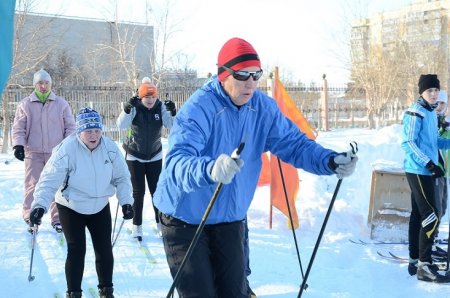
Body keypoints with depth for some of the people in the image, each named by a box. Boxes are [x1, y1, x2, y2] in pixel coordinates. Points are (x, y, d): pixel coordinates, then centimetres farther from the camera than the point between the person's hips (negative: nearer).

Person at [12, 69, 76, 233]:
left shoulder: (61, 104, 5)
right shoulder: (25, 105, 3)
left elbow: (70, 126, 8)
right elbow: (18, 128, 4)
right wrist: (18, 145, -9)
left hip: (57, 152, 1)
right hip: (33, 152, 0)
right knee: (32, 186, 2)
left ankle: (57, 219, 12)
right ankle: (30, 219, 11)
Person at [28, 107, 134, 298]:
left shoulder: (110, 148, -14)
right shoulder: (66, 150, -25)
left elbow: (121, 177, -3)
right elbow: (49, 180, -25)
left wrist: (126, 201, -11)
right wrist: (40, 205, -36)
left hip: (100, 207, 3)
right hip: (71, 208, -3)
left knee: (104, 249, 7)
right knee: (76, 250, -6)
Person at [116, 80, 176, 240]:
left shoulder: (161, 107, -9)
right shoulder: (135, 108, -14)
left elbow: (171, 125, -17)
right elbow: (121, 125, -26)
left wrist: (173, 112, -36)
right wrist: (127, 108, -42)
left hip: (155, 156, 2)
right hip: (135, 157, -2)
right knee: (138, 192, 2)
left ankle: (161, 222, 19)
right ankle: (137, 226, 12)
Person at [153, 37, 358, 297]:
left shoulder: (264, 108, -7)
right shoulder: (198, 109, -26)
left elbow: (294, 143, -5)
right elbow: (177, 161, -38)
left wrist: (331, 161, -24)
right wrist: (209, 169, -60)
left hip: (230, 218, 5)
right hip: (185, 219, -5)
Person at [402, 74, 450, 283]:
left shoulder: (431, 113, 14)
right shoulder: (415, 113, -13)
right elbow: (409, 143, -17)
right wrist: (429, 164, -23)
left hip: (426, 171, 9)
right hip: (418, 170, -9)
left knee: (418, 215, 13)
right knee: (431, 216, -11)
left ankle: (415, 260, 21)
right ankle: (424, 266, -8)